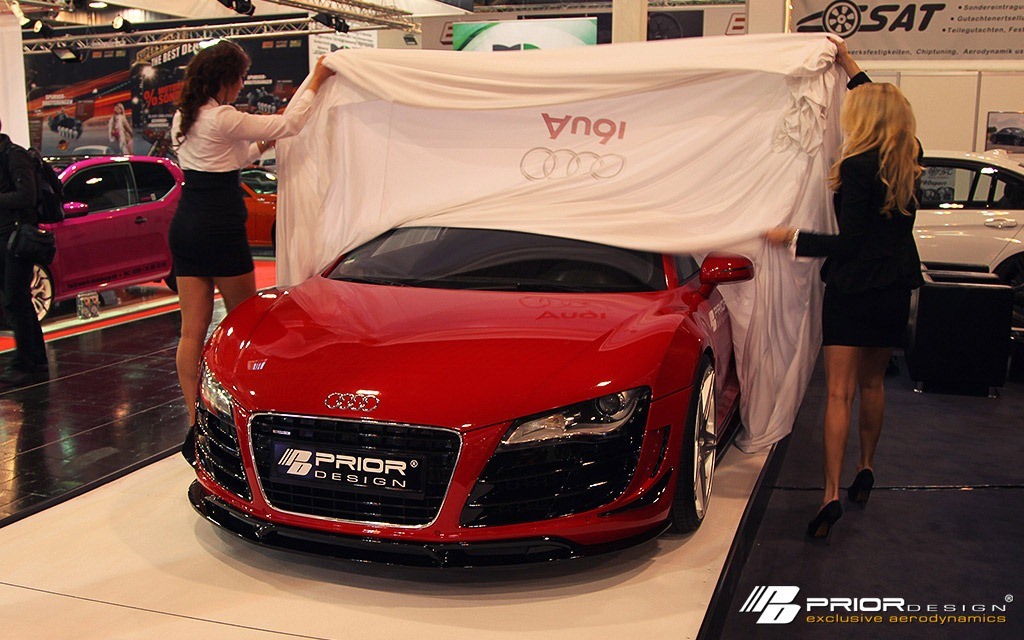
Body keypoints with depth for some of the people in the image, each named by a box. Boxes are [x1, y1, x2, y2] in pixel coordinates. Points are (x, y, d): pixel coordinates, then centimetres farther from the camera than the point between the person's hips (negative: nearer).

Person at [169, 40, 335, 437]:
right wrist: (316, 82, -1)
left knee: (191, 331, 6)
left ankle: (195, 422, 9)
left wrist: (259, 146, 25)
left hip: (184, 227, 8)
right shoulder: (222, 119, -15)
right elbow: (289, 124, -10)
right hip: (220, 229, -8)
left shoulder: (183, 118, 12)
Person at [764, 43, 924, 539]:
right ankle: (865, 470, 31)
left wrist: (794, 239, -7)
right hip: (895, 290, 7)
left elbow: (849, 243, -18)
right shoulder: (908, 160, 4)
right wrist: (853, 70, 31)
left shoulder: (857, 167, -18)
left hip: (853, 290, -7)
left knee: (840, 393, -5)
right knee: (872, 383, 20)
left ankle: (832, 493, -9)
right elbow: (889, 110, 26)